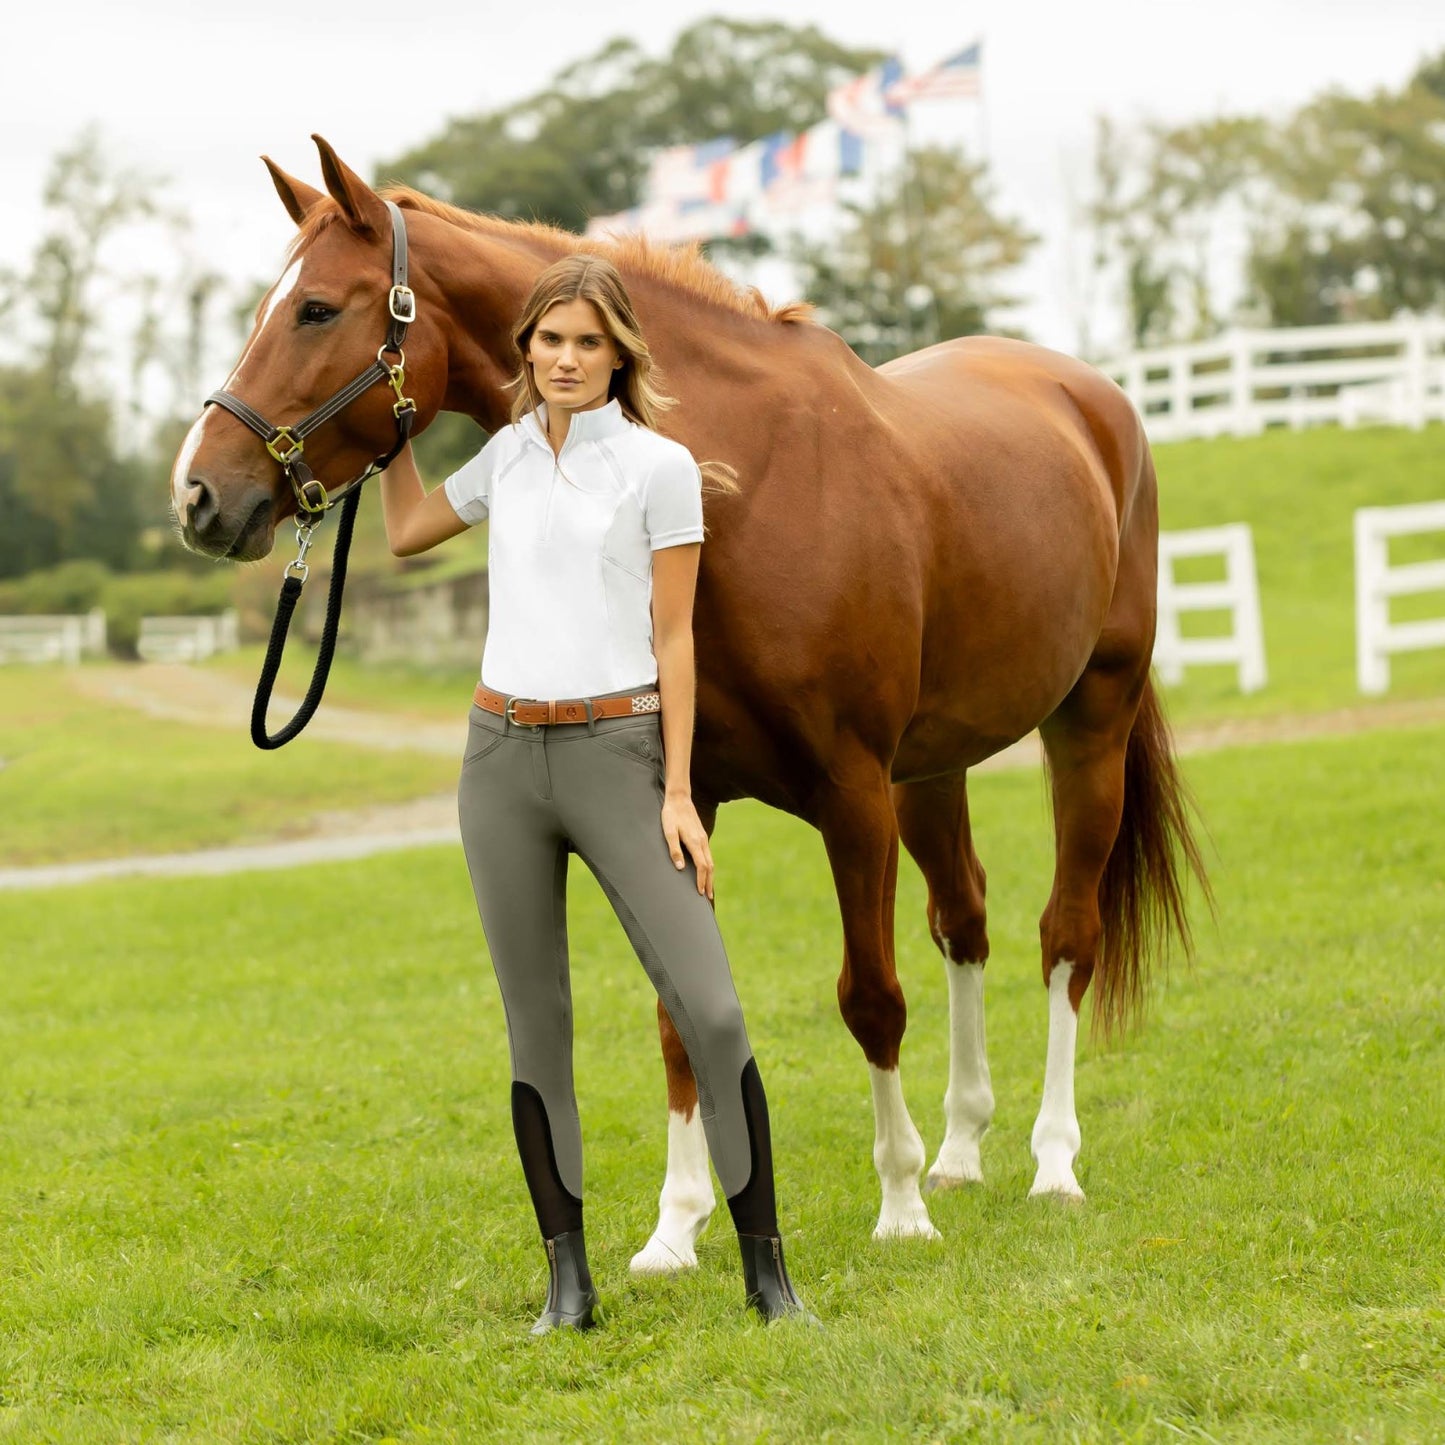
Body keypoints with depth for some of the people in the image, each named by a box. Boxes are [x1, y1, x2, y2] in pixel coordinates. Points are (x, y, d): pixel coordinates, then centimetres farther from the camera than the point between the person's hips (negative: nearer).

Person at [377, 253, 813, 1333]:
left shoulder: (660, 467, -3)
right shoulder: (509, 456, 10)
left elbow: (673, 637, -4)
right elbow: (408, 532, 28)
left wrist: (677, 793, -9)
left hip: (617, 753, -4)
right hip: (504, 757, 4)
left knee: (710, 1010, -12)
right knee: (537, 1027, 6)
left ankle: (767, 1270, -3)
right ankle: (569, 1281, 12)